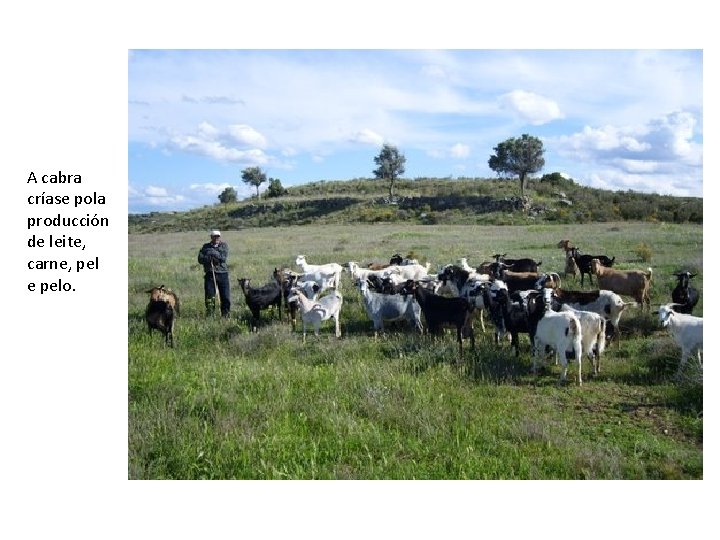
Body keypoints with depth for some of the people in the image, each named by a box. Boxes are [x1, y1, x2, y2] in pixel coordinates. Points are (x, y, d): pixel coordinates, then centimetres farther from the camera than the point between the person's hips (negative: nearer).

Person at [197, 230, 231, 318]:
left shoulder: (224, 245, 7)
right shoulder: (206, 247, 9)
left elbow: (224, 258, -8)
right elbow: (200, 259, 0)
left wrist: (214, 253, -15)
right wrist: (208, 258, -16)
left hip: (223, 274, 0)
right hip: (210, 274, 0)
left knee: (225, 297, 1)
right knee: (209, 296, -1)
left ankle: (226, 315, 12)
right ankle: (209, 316, 9)